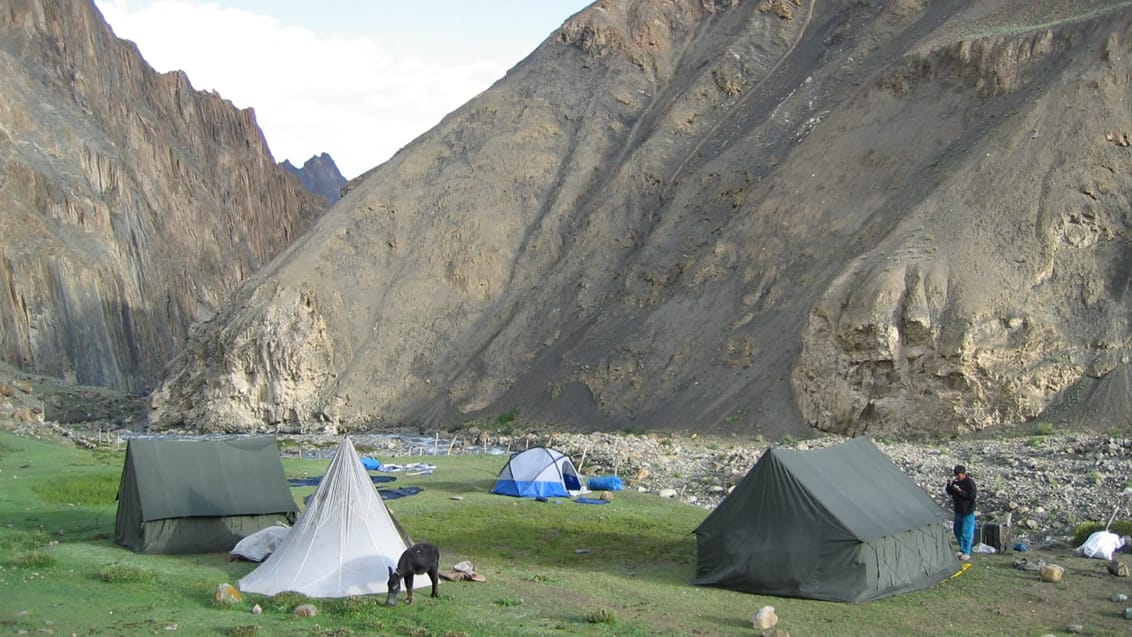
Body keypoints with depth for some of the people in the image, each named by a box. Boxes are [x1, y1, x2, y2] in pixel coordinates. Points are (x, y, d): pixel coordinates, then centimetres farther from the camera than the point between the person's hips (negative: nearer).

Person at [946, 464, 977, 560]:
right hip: (958, 511, 8)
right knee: (957, 531, 17)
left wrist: (960, 491, -27)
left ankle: (966, 553, 6)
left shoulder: (969, 482, -16)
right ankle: (962, 549, 32)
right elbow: (949, 493, 11)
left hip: (967, 512, -8)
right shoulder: (956, 481, 4)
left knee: (966, 532, -3)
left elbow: (972, 495, -23)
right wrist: (949, 485, -8)